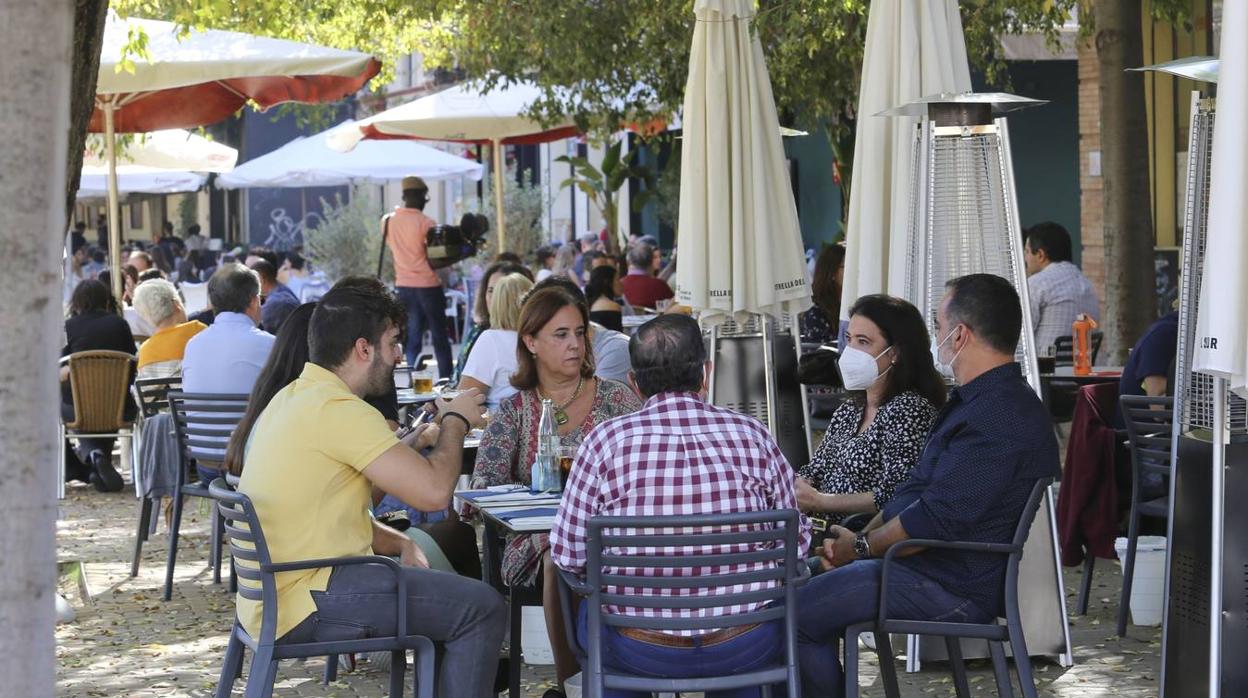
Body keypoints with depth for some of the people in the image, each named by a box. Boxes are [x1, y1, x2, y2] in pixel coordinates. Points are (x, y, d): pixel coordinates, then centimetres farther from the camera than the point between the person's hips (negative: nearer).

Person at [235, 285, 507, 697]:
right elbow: (433, 489, -21)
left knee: (442, 586, 23)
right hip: (304, 604, -11)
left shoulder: (294, 397, 14)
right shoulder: (338, 409, -18)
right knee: (481, 608, -10)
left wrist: (399, 544, 5)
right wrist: (455, 421, -3)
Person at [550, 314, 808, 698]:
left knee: (590, 611, 31)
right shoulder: (752, 435, -4)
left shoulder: (606, 440, -7)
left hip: (638, 651, -1)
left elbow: (568, 554, -4)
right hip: (744, 651, 1)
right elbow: (796, 542, 2)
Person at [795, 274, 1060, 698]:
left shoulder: (997, 417, -22)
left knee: (795, 616, -14)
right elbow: (918, 490, 20)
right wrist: (860, 537, 6)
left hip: (954, 590, -11)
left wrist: (861, 547, -9)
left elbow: (937, 520, -23)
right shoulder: (975, 402, 17)